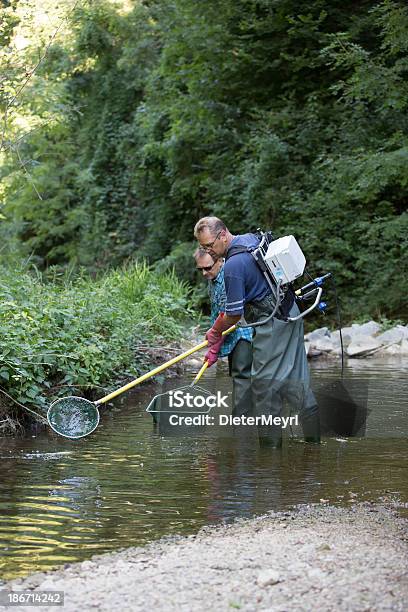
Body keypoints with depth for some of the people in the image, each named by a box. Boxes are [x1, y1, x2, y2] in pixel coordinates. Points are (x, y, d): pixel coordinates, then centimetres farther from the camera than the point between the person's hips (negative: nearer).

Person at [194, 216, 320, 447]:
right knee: (295, 378, 12)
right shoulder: (252, 238, 7)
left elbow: (234, 314, -15)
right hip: (291, 314, 10)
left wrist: (215, 333, 3)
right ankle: (314, 434, 16)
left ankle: (271, 441, 5)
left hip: (272, 324, -10)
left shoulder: (233, 266, -21)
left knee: (265, 381, -1)